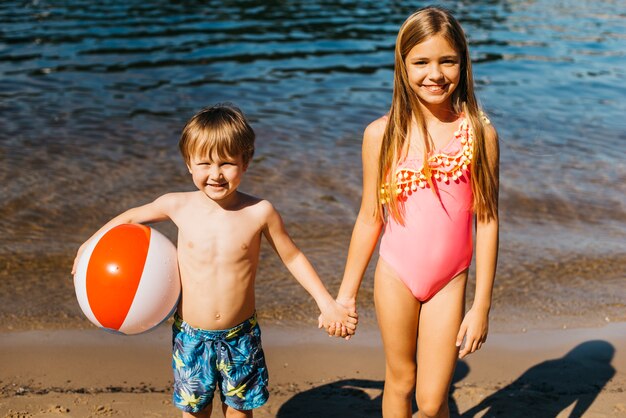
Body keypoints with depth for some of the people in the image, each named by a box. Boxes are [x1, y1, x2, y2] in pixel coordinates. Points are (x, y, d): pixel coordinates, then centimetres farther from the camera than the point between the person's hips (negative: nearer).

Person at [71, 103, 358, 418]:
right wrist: (92, 242, 9)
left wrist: (326, 303, -4)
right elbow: (131, 217, 8)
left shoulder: (260, 212, -14)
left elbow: (292, 257, -2)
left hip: (240, 336, -1)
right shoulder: (178, 206, -11)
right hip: (191, 336, 1)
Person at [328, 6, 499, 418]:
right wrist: (347, 292, 6)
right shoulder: (382, 134, -7)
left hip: (449, 281, -1)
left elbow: (487, 221, -6)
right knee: (399, 381, 17)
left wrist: (482, 306, -5)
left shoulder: (479, 132, -10)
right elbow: (370, 218, 1)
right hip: (395, 275, 1)